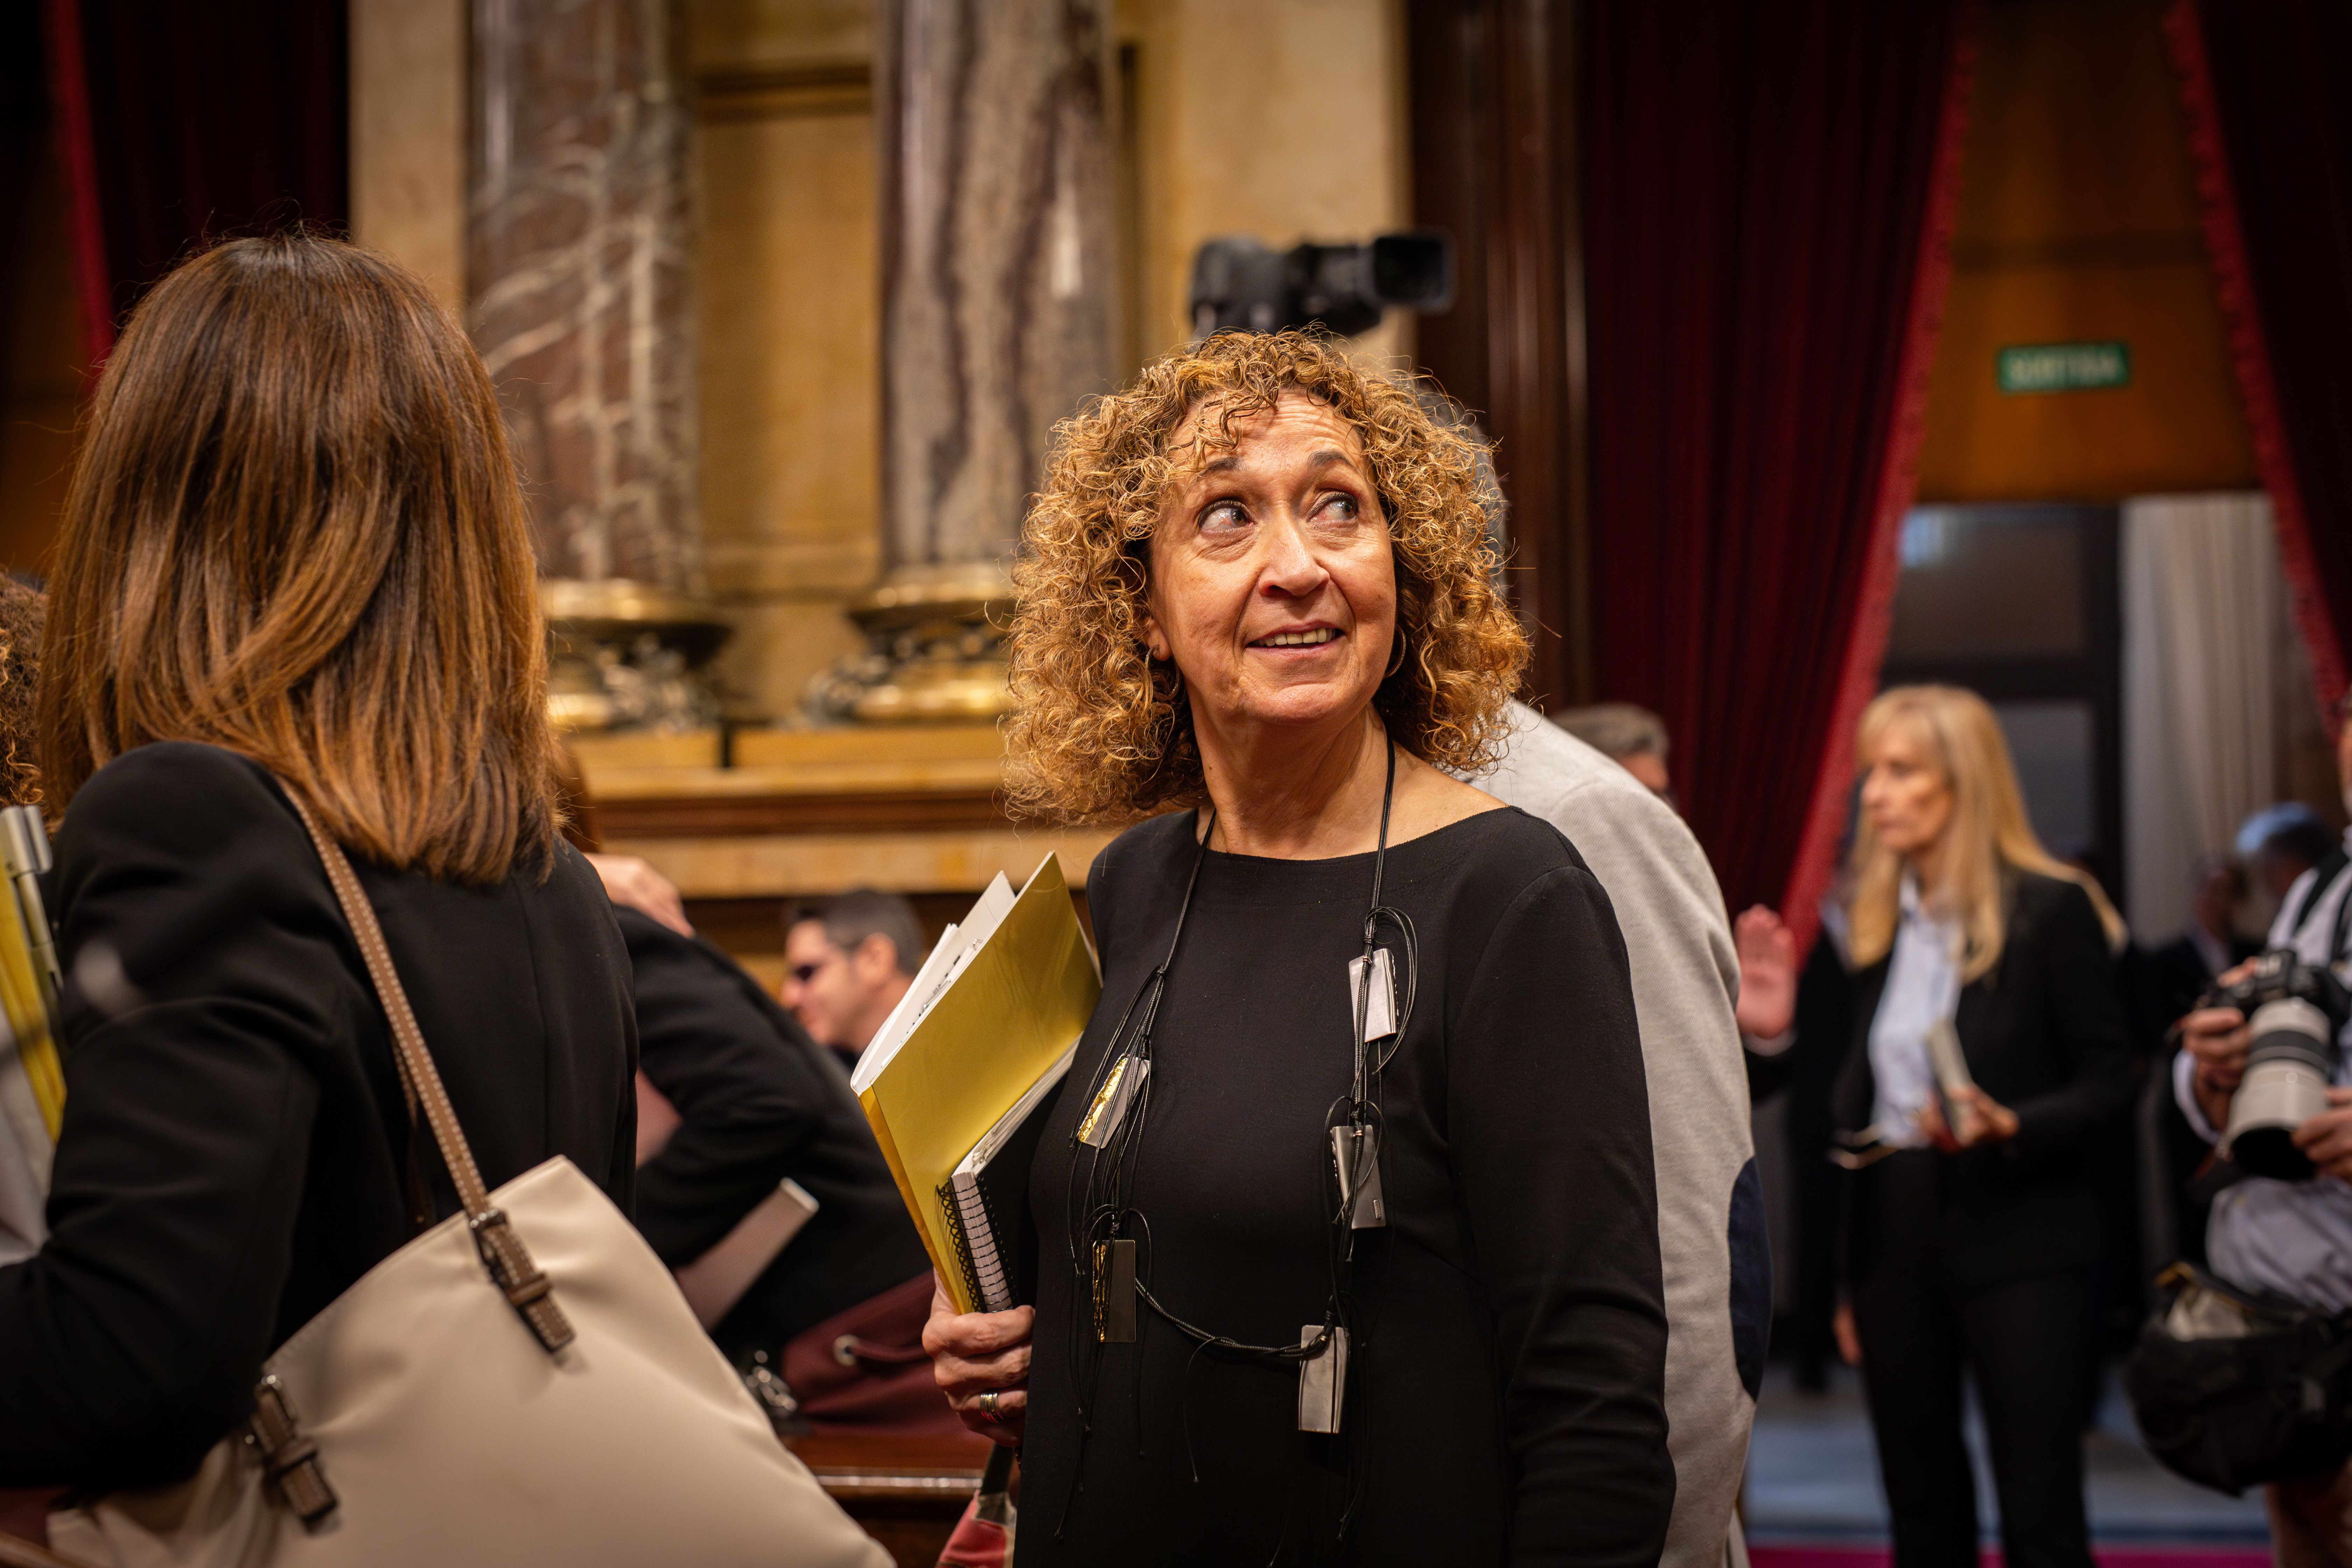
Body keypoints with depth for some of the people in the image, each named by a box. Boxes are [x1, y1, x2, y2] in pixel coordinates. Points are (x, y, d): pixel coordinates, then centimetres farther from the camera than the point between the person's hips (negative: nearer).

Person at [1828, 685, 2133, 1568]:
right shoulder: (1877, 918, 10)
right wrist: (1852, 1279, 15)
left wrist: (2008, 1127, -23)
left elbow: (2109, 1082, -4)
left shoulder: (2052, 908, -6)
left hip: (2016, 1239, -5)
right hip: (1894, 1236, 6)